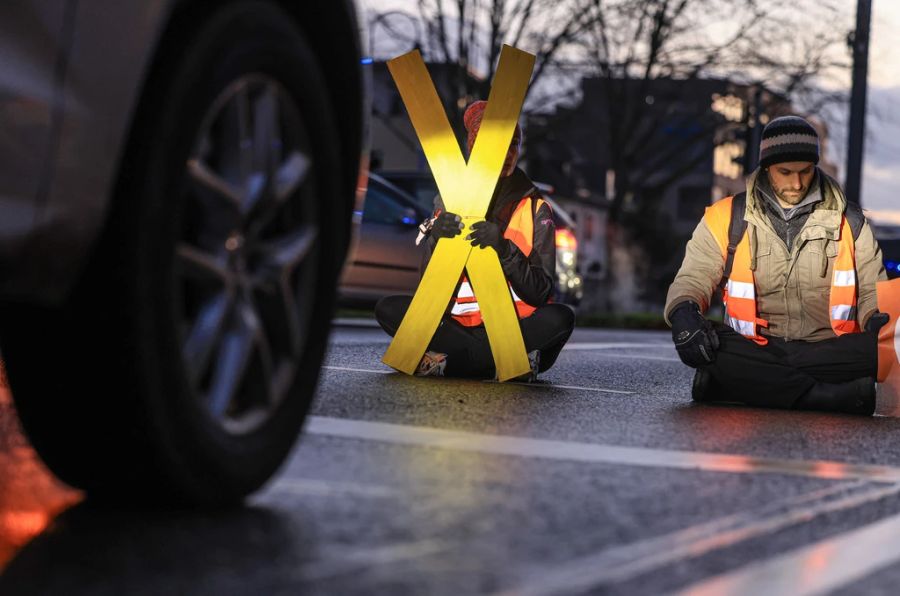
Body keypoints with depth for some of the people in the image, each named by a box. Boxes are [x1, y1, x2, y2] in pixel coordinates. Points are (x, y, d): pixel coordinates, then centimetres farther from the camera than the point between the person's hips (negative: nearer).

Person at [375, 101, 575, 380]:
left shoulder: (536, 209, 2)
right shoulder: (451, 202, 6)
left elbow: (540, 293, -8)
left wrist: (505, 249, -24)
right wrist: (436, 240, -19)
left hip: (517, 329, -2)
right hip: (459, 326, 2)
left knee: (560, 318, -32)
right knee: (388, 308, -19)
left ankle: (448, 360, -24)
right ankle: (510, 362, -24)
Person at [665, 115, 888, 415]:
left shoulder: (850, 222, 13)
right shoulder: (725, 219, 9)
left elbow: (872, 290, 17)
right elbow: (693, 278, 6)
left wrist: (877, 318, -8)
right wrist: (684, 311, -18)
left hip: (827, 351, 1)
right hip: (755, 353, -1)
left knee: (882, 346, -32)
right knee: (699, 346, -33)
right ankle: (829, 396, -38)